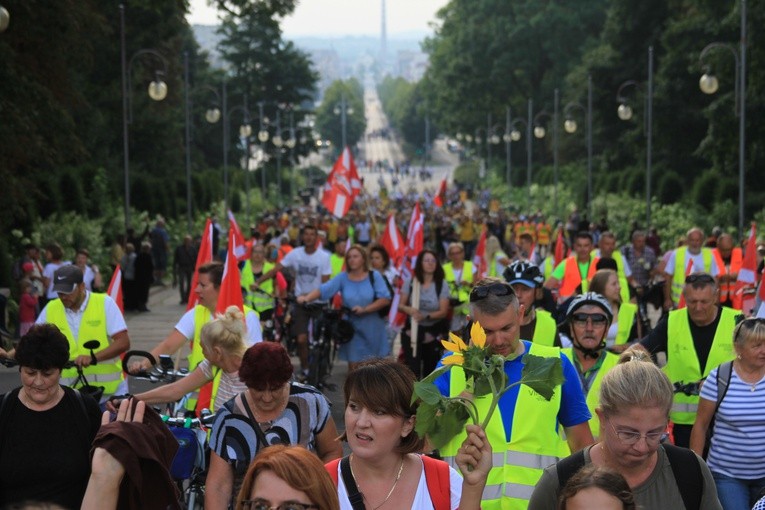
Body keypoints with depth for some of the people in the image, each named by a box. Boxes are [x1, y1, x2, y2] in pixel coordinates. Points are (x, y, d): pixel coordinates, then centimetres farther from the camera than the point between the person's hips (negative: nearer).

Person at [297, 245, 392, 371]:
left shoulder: (374, 276, -4)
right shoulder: (342, 278, -1)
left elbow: (385, 299, -12)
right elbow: (322, 290, -12)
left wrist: (365, 309, -23)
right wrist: (306, 298, -31)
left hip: (372, 329, -1)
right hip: (353, 328, 1)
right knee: (353, 365, -1)